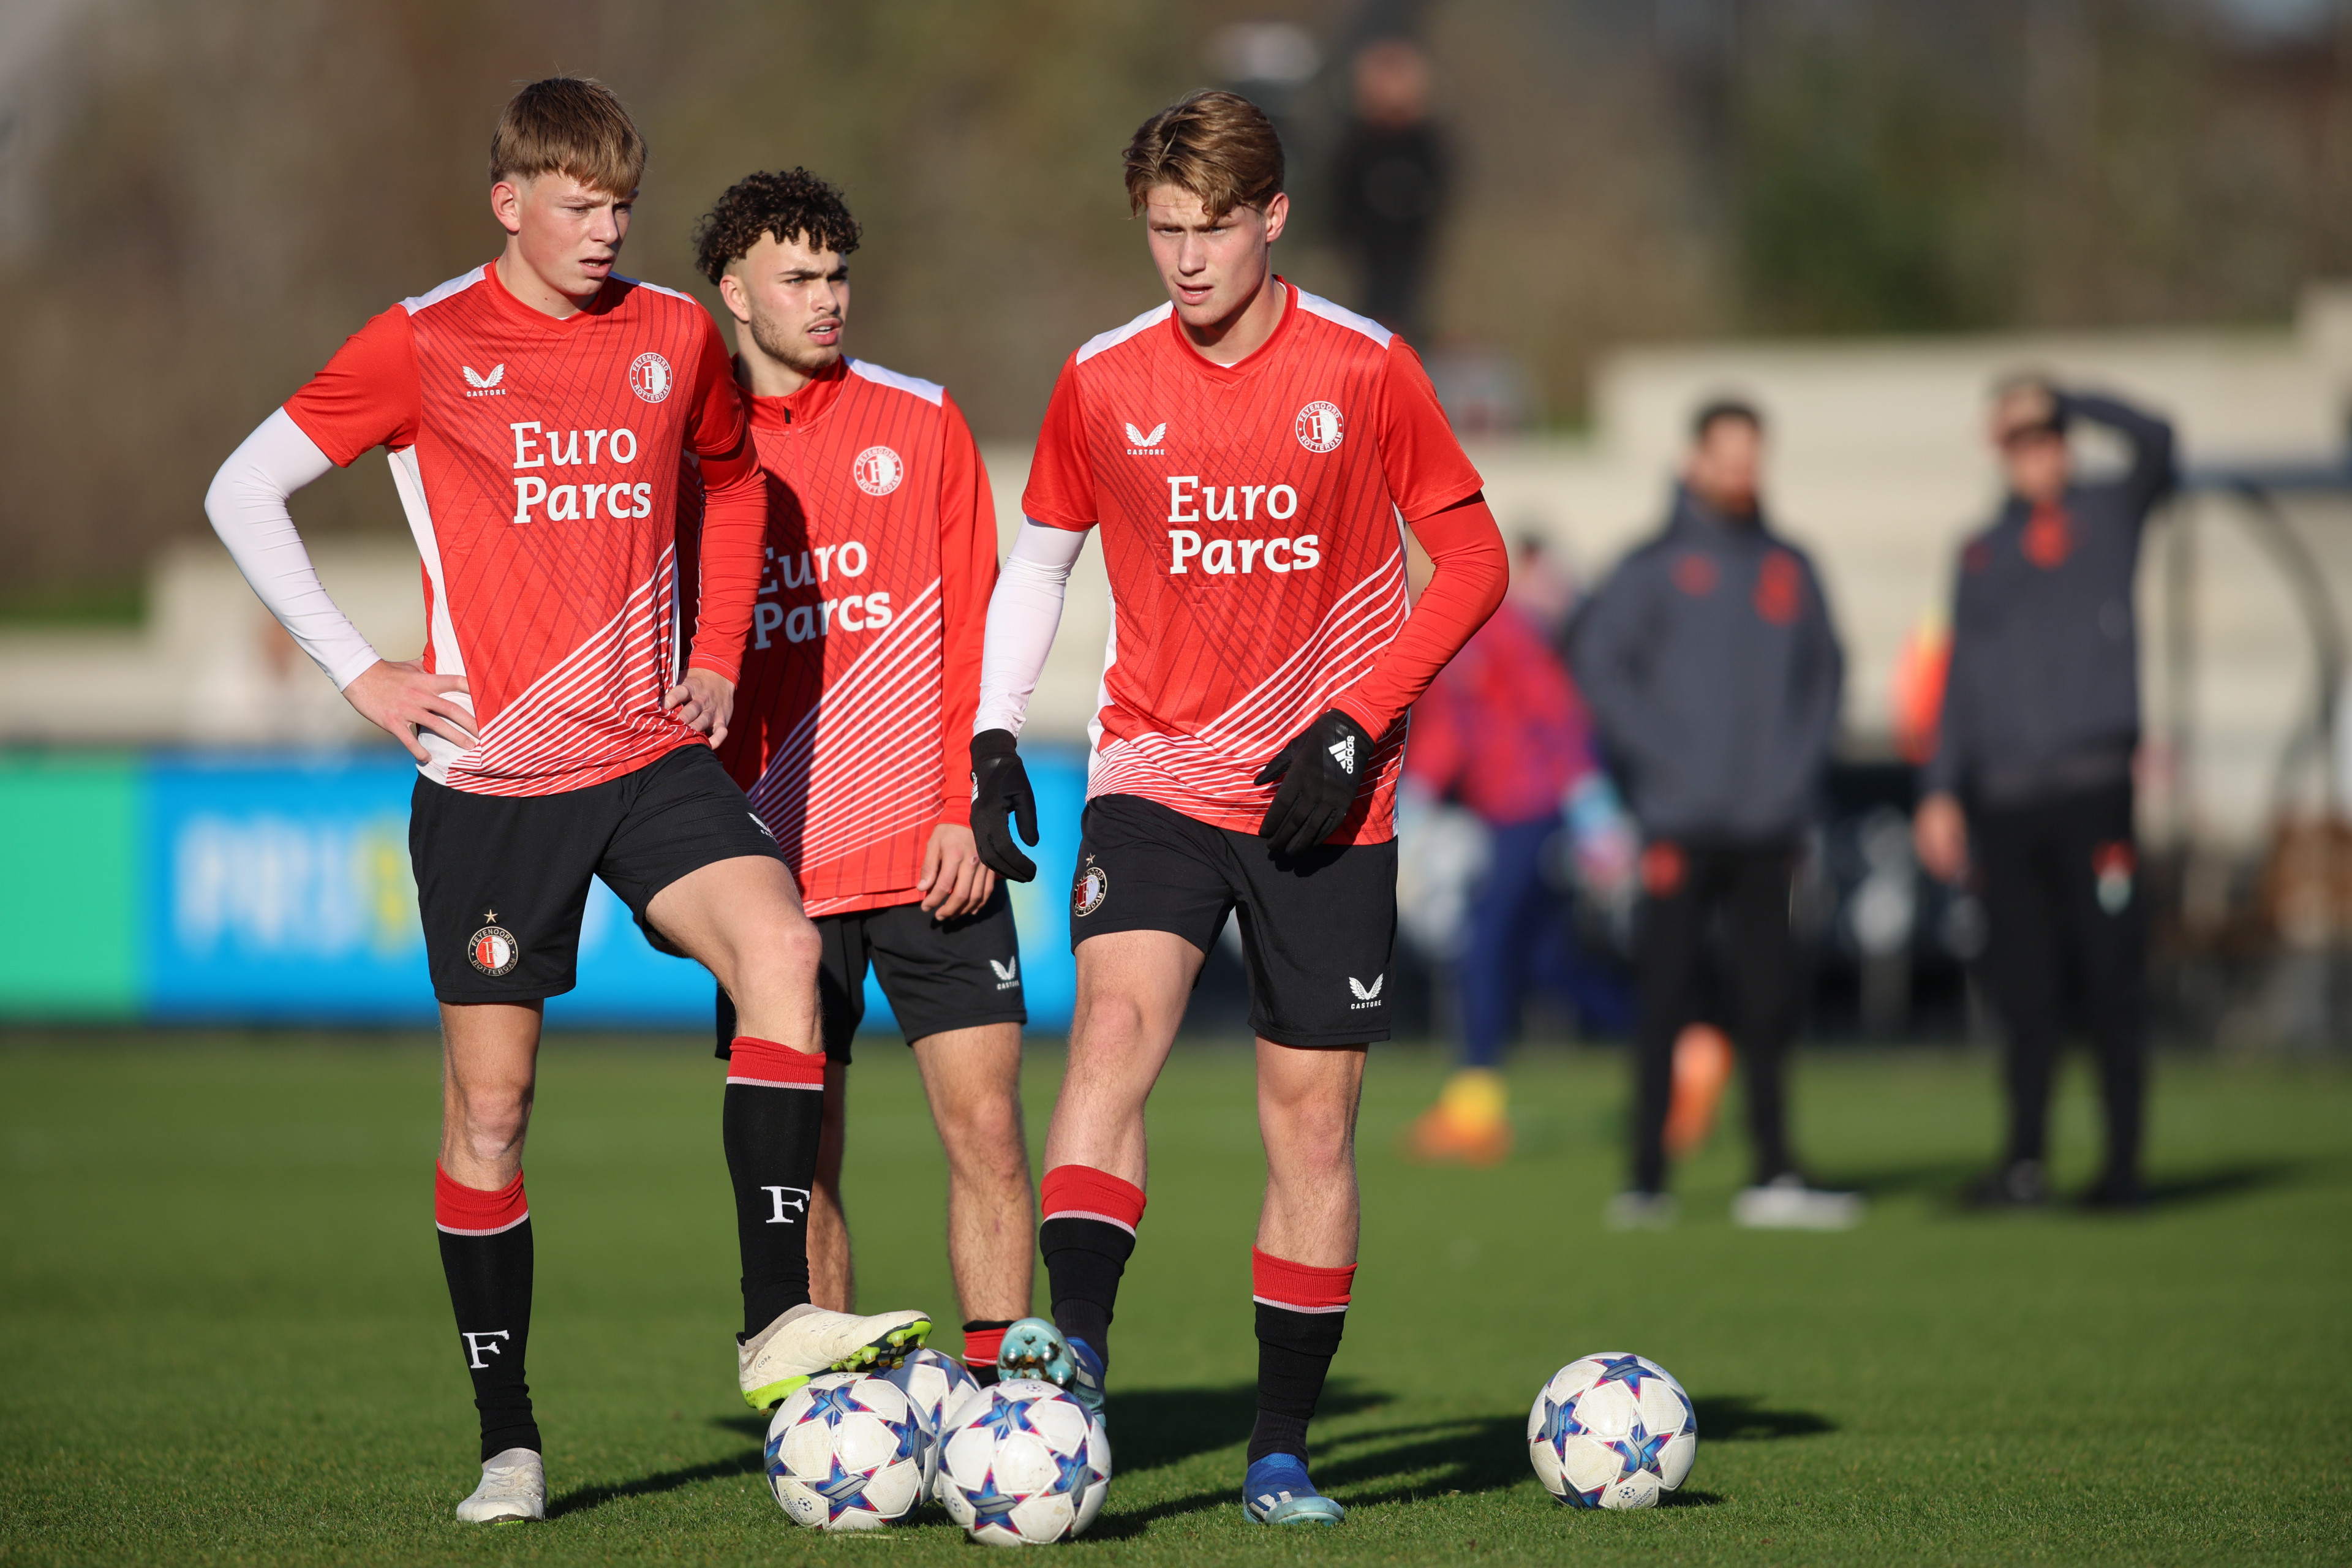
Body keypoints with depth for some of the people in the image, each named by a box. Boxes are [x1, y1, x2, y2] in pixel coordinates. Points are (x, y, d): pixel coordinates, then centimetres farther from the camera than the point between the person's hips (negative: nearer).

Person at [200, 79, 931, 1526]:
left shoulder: (675, 336, 7)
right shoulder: (425, 346, -3)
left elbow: (732, 478, 27)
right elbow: (245, 494, 2)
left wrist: (720, 652, 16)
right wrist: (358, 670, -3)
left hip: (654, 757, 2)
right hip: (489, 772, -2)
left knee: (780, 945, -24)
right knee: (491, 1102, 1)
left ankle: (778, 1322, -24)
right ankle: (508, 1442, 10)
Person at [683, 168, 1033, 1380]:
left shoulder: (919, 424, 5)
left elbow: (972, 630, 4)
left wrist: (966, 808, -5)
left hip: (928, 855, 0)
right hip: (774, 859, 0)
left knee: (986, 1129, -7)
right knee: (801, 1168, 2)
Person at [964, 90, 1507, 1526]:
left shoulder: (1365, 371, -4)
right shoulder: (1105, 384, 1)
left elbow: (1472, 558, 1)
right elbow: (1040, 561, 14)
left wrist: (1361, 721, -10)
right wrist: (993, 735, 3)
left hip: (1330, 801, 0)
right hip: (1159, 773, 0)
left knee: (1313, 1112, 2)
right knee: (1117, 1020, -25)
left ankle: (1284, 1448, 11)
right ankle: (1080, 1345, -35)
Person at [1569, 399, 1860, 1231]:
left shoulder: (1789, 569, 12)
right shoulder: (1656, 568, 0)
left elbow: (1825, 668, 18)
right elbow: (1596, 661, -5)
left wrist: (1803, 757, 4)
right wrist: (1662, 755, -10)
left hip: (1768, 820, 4)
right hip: (1682, 820, -4)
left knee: (1767, 999, 4)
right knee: (1665, 1001, -3)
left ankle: (1774, 1176, 8)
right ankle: (1647, 1178, -1)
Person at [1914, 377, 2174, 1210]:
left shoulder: (2108, 516, 8)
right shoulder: (1979, 552, 18)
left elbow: (2154, 443, -11)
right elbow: (1961, 678, 18)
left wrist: (2060, 399, -11)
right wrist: (1942, 791, 11)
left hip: (2094, 788, -4)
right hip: (2003, 793, 4)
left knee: (2110, 978, -4)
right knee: (2022, 985, 3)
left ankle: (2123, 1162, -1)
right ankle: (2026, 1159, 7)